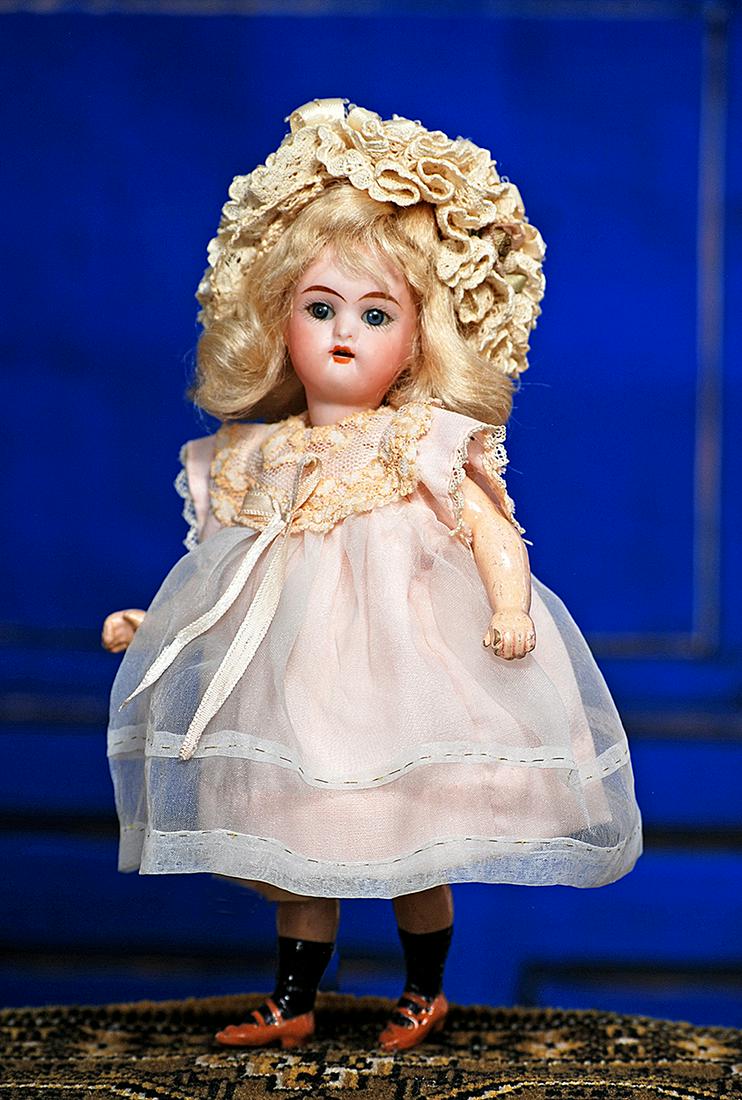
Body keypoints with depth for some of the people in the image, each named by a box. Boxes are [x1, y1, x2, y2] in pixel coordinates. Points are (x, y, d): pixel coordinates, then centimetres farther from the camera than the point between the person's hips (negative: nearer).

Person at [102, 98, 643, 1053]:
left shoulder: (429, 448, -3)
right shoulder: (258, 459, 8)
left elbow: (493, 533, -10)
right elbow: (226, 572, 16)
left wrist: (510, 609, -26)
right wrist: (152, 623, 13)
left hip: (404, 662, -4)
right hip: (294, 677, 4)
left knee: (415, 846, 6)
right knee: (294, 846, 11)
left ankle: (424, 989, 27)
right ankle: (293, 1001, 25)